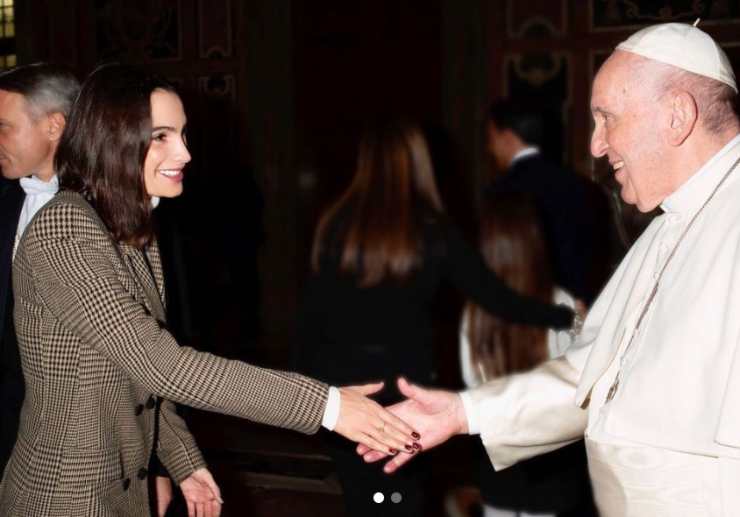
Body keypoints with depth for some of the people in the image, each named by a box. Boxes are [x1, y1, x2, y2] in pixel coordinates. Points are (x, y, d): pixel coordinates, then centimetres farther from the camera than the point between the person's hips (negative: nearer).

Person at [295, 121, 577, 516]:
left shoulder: (336, 225, -5)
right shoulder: (432, 230, -7)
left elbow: (313, 312, -2)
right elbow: (496, 298, -6)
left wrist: (308, 379, 9)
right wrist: (567, 316, 6)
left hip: (341, 378, 1)